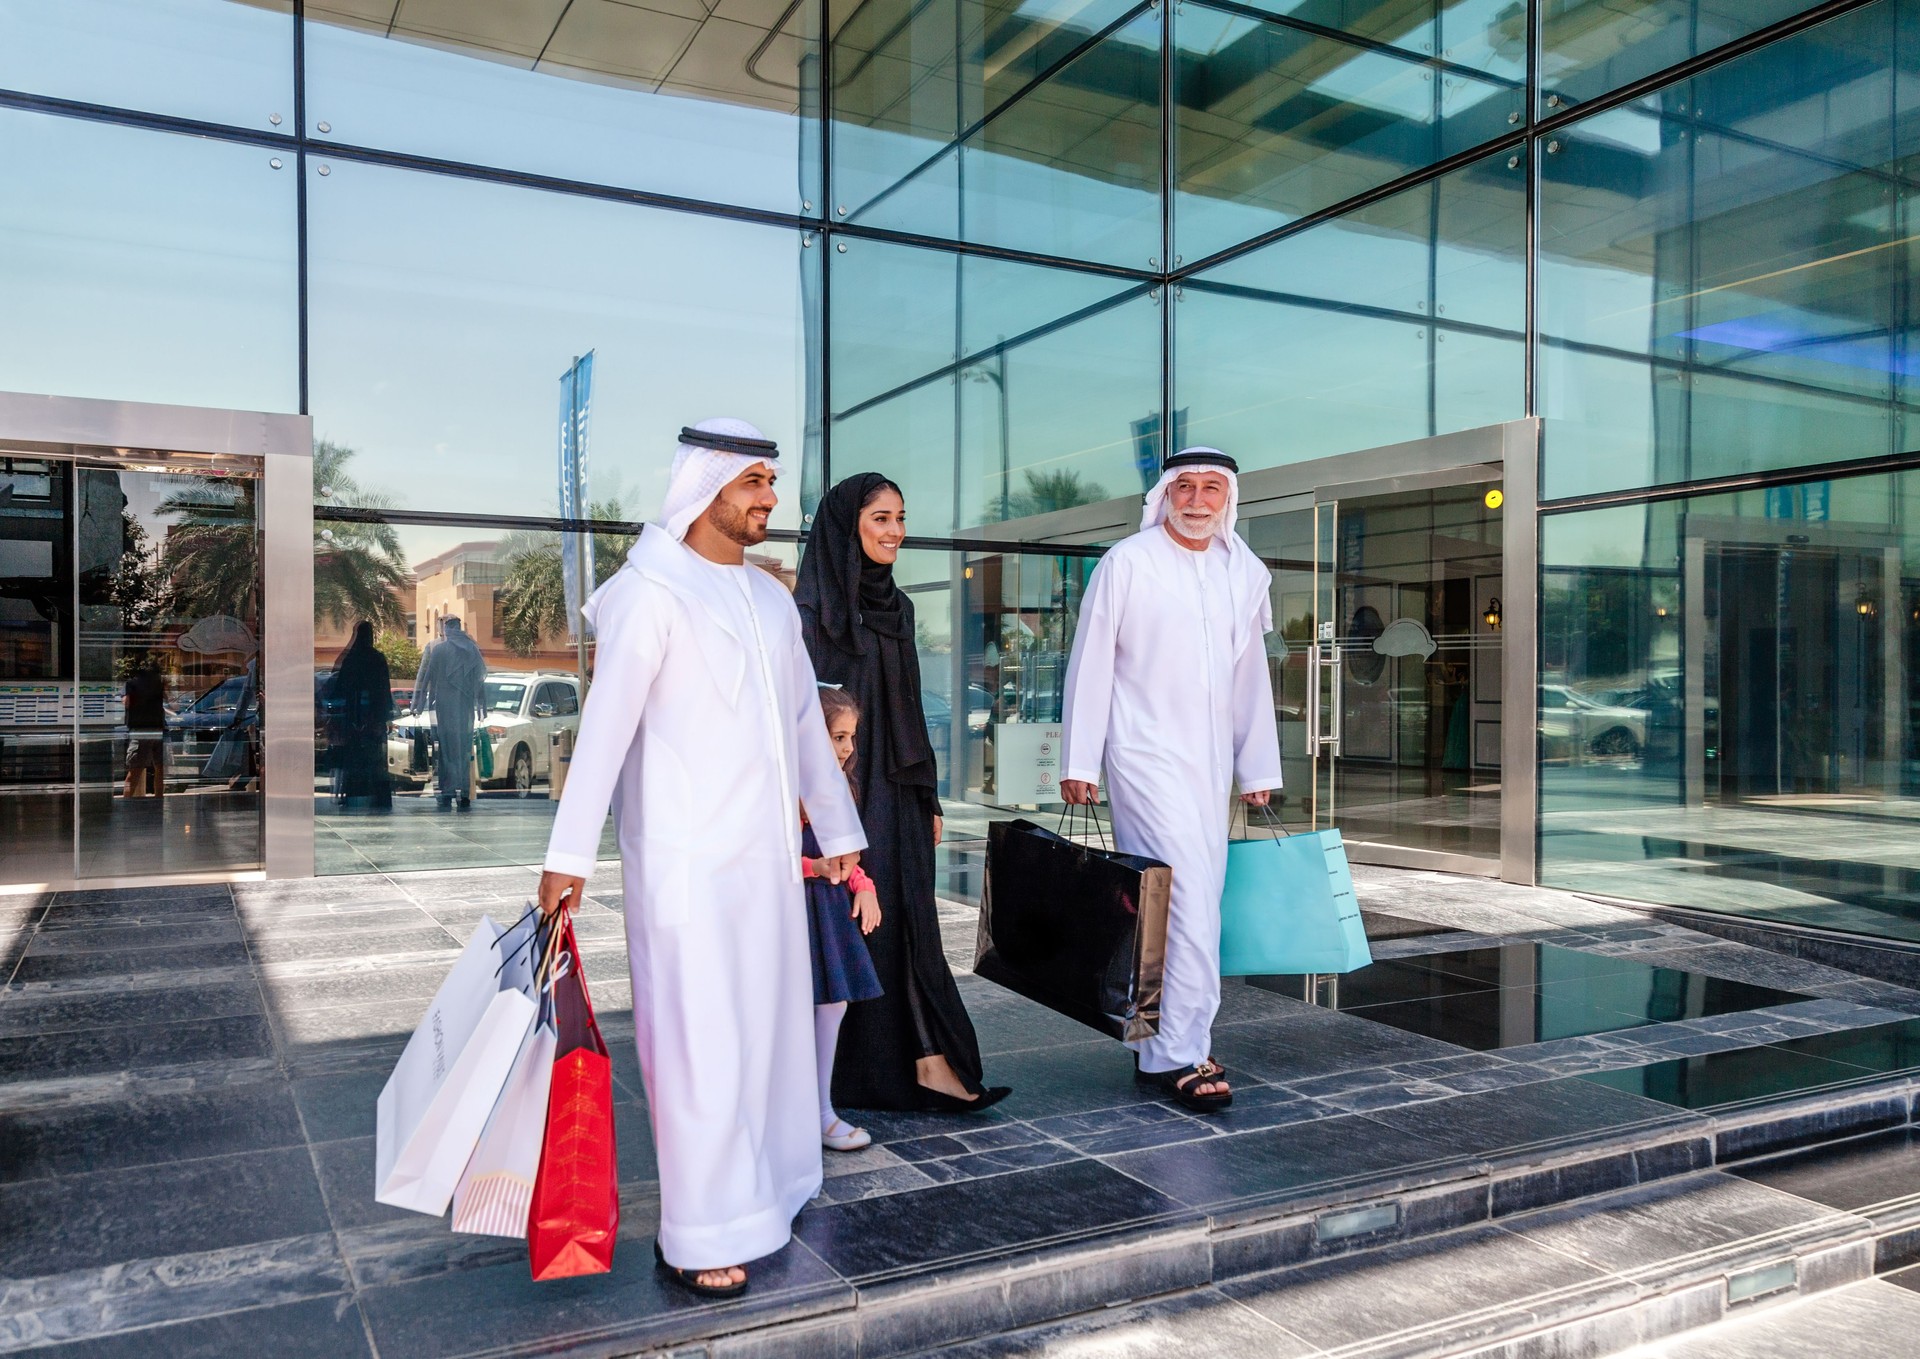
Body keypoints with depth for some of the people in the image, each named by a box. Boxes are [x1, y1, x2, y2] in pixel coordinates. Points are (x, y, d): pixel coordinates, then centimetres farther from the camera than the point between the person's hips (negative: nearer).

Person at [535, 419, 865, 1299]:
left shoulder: (770, 597, 14)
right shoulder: (654, 593, -8)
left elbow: (807, 722, 18)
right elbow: (605, 724, -14)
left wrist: (837, 832, 18)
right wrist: (569, 856, -17)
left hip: (768, 855, 7)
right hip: (686, 857, -7)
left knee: (767, 1026, 12)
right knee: (699, 1041, -2)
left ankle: (758, 1197, 26)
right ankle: (699, 1239, 9)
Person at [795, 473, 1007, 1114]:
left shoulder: (897, 606, 13)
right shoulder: (814, 607, -9)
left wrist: (929, 798, 14)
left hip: (898, 791, 7)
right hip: (841, 791, -7)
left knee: (910, 920, 4)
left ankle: (929, 1066, 6)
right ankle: (840, 1074, 15)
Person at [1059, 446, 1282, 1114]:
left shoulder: (1245, 572, 12)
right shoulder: (1126, 562, -3)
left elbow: (1251, 675, 17)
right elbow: (1091, 663, -3)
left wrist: (1259, 768, 16)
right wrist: (1079, 762, -6)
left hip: (1212, 762, 6)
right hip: (1146, 753, -5)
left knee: (1194, 904, 7)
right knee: (1187, 900, -13)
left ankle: (1157, 1044, 20)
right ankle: (1179, 1054, -4)